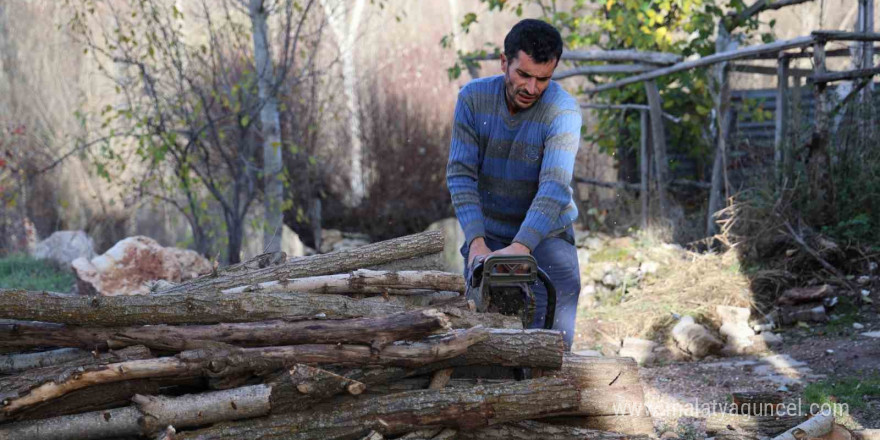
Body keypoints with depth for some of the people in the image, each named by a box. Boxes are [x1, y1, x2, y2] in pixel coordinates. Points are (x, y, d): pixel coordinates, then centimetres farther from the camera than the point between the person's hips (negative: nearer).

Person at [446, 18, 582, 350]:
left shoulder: (563, 110, -20)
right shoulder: (473, 98, -12)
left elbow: (554, 186, -31)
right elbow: (460, 174, -17)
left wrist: (520, 247, -45)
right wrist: (476, 242, -30)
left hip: (546, 235, -2)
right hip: (488, 234, 2)